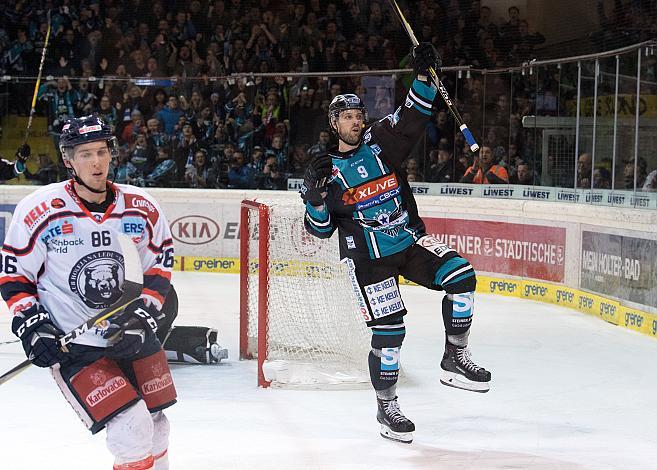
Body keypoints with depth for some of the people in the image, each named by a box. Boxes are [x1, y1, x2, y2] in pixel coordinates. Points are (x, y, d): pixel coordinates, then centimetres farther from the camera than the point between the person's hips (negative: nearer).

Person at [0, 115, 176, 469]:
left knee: (156, 426, 14)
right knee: (133, 431, -16)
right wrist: (29, 322, -13)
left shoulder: (141, 208, -3)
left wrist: (147, 310, -5)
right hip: (72, 343, -4)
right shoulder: (40, 210, -13)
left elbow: (160, 263, 9)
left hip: (131, 332, 5)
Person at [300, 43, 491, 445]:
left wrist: (424, 76, -16)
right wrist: (315, 197, -19)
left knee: (461, 277, -16)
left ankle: (455, 359, -1)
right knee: (389, 330, -8)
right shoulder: (327, 170, 0)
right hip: (368, 257, -3)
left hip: (411, 239, 3)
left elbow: (413, 118, -3)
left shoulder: (382, 141, 4)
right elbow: (320, 229, -1)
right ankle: (386, 407, 9)